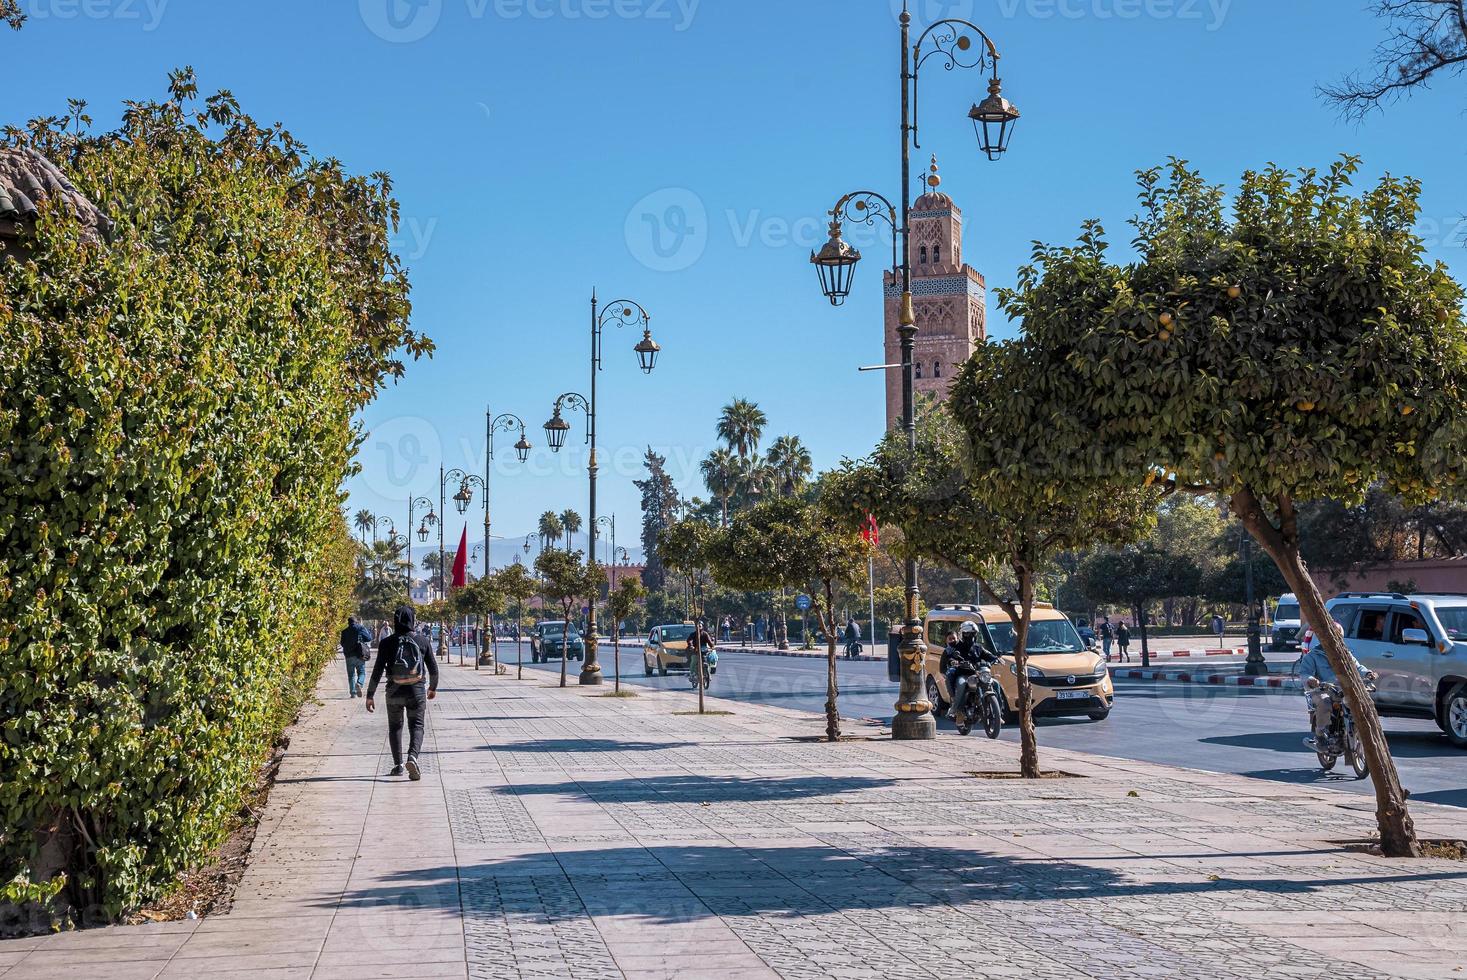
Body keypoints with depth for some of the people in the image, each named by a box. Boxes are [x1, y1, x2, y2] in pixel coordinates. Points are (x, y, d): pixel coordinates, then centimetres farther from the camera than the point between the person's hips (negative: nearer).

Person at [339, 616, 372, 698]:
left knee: (351, 674, 10)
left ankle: (352, 693, 3)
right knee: (362, 672, 7)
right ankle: (359, 683, -24)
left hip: (349, 655, 2)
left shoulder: (344, 631, 5)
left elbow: (342, 643, 10)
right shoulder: (361, 628, 0)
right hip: (359, 655, -2)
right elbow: (369, 638, -3)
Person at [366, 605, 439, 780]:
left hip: (394, 691, 0)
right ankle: (412, 756, -22)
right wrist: (433, 688, 22)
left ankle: (398, 765, 17)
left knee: (395, 727, 17)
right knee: (416, 726, 4)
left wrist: (370, 695, 1)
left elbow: (377, 671, -6)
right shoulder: (423, 642, -1)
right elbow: (433, 669, 5)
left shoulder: (387, 643, -5)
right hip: (417, 691, 0)